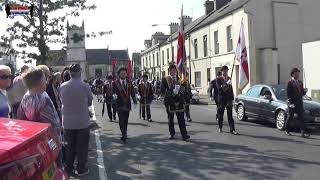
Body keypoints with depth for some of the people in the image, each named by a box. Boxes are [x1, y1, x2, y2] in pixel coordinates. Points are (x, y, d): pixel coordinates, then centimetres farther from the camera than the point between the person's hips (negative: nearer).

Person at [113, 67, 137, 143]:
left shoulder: (129, 83, 10)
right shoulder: (115, 83, 1)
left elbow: (132, 93, 11)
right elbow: (114, 92, 0)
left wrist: (135, 102, 6)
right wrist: (114, 95, -23)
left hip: (127, 104, 3)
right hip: (119, 104, -3)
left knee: (125, 120, 8)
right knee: (121, 120, -13)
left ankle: (124, 135, 20)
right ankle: (124, 135, -13)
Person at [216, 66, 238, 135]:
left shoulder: (229, 79, 11)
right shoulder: (219, 79, -1)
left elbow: (231, 89, 13)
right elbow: (219, 88, -16)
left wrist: (232, 98, 9)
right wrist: (226, 84, -26)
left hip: (229, 99, 3)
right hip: (221, 99, -2)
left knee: (230, 115, -1)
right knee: (220, 115, 7)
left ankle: (232, 130, -3)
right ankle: (220, 128, 24)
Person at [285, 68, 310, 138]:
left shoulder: (300, 83, 14)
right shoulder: (290, 83, -6)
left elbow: (302, 93, 19)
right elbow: (288, 94, -10)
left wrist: (305, 91, -4)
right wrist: (291, 103, -17)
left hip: (300, 102, 5)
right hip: (292, 103, -5)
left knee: (301, 117, -1)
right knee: (291, 117, 5)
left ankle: (303, 132, -4)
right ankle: (287, 130, 21)